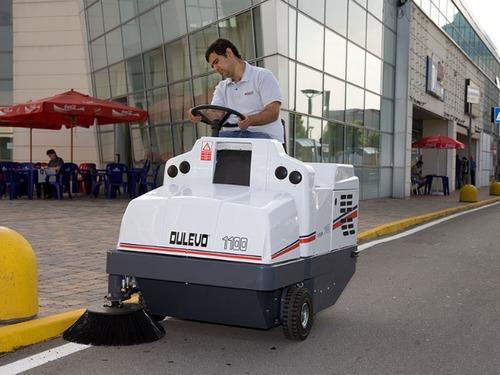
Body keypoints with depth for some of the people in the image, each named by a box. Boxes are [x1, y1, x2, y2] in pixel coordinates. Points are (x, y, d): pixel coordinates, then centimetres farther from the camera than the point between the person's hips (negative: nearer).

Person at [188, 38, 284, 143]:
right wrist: (199, 115, -20)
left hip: (263, 134, -5)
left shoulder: (263, 76, 3)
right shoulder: (222, 87, 23)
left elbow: (273, 113, -9)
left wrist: (250, 120, -28)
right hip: (231, 134, 5)